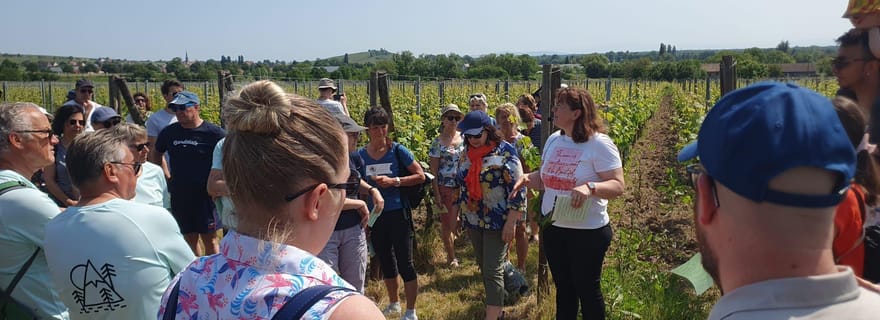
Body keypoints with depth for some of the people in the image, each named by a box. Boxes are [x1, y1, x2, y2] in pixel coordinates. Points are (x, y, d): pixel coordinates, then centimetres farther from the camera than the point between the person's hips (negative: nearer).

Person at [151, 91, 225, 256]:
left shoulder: (213, 133, -10)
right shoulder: (169, 132, 5)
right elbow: (156, 155, 23)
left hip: (206, 195, -4)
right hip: (179, 196, 5)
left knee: (209, 239, 3)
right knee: (189, 239, 15)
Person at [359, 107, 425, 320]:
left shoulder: (397, 151, -8)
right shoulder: (360, 155, 0)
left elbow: (420, 176, -8)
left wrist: (394, 181, -18)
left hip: (398, 214, -4)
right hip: (375, 216, 4)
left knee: (404, 263, 1)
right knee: (385, 262, 18)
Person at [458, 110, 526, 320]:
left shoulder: (505, 152, -14)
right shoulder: (467, 152, 5)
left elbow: (517, 189, -15)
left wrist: (510, 222, -17)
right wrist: (459, 214, 15)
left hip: (498, 222, -7)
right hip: (473, 221, 7)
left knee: (493, 271, -6)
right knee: (484, 268, 16)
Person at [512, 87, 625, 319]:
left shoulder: (600, 144, -16)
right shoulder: (553, 140, 5)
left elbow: (618, 186, -18)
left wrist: (590, 187, -37)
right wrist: (527, 178, -6)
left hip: (588, 232, -6)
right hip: (552, 229, 7)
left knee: (587, 289, 11)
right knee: (563, 288, 22)